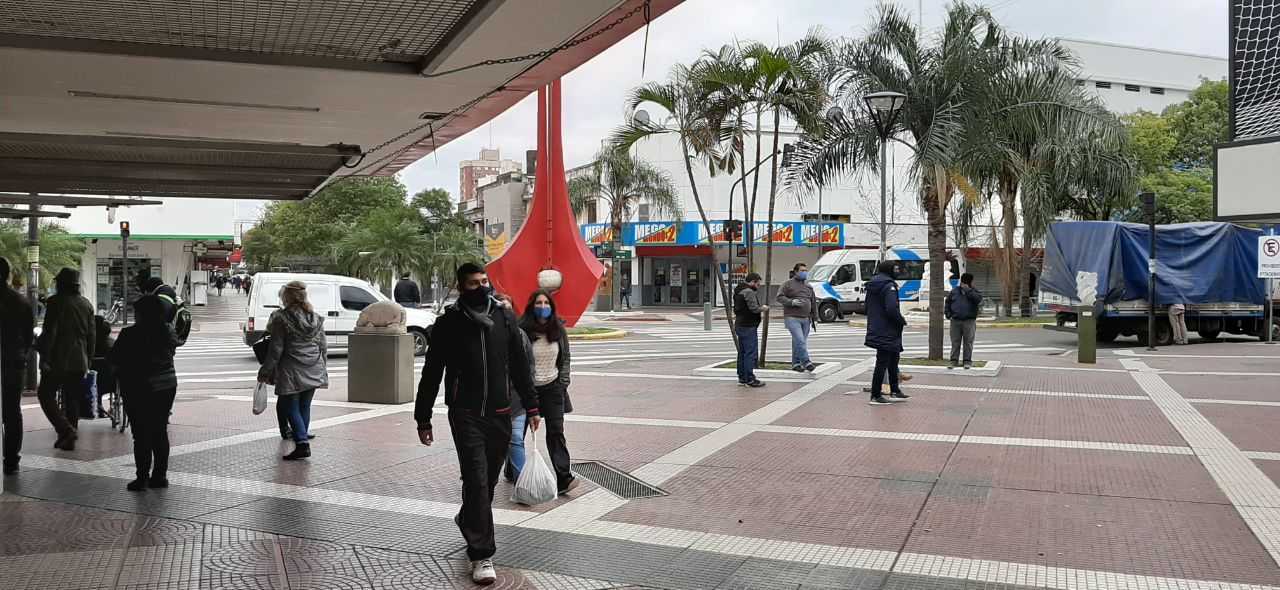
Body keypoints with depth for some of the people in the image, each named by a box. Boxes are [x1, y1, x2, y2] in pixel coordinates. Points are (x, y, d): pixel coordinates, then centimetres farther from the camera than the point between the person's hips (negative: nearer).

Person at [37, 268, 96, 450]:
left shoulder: (56, 302, -9)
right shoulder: (86, 304, 11)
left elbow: (49, 332, -14)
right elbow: (92, 335, 13)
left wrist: (44, 358, -11)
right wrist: (88, 360, 17)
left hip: (58, 360, -6)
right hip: (79, 361, 6)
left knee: (45, 395, 3)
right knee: (72, 399, 11)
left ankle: (66, 429, -13)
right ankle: (69, 439, 12)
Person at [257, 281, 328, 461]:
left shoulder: (281, 318, -9)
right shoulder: (316, 318, 8)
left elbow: (276, 349, -9)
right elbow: (323, 347, 11)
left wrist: (265, 371, -1)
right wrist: (322, 368, 22)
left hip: (292, 372, -5)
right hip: (314, 371, 5)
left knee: (291, 408, 1)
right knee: (305, 406, 14)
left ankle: (303, 443, -9)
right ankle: (302, 437, 19)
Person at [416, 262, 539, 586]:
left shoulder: (505, 318, 5)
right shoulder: (448, 323, -4)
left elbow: (519, 366, 11)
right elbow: (431, 375, 1)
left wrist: (531, 406, 10)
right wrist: (423, 418, 1)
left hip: (500, 414, 4)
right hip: (466, 416, -3)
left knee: (488, 479, 14)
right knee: (477, 480, -8)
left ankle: (467, 520, 43)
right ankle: (482, 555, -2)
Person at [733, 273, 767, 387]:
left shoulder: (738, 291, 16)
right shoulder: (749, 292, -16)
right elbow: (754, 308, -22)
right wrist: (763, 308, -5)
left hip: (740, 326, 10)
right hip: (748, 327, -10)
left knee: (742, 353, 14)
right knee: (751, 353, -7)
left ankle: (742, 378, 19)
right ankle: (750, 379, -8)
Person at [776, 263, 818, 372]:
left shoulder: (809, 287, 18)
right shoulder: (788, 284, 1)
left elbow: (813, 303, 21)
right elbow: (780, 297, -6)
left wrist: (815, 318, 16)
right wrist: (792, 302, -20)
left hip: (806, 319, 6)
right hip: (792, 318, -5)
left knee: (798, 342, 7)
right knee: (800, 340, -16)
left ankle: (796, 364, 14)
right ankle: (806, 362, -18)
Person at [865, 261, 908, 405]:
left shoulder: (872, 286, 11)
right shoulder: (889, 286, -17)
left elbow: (867, 307, 18)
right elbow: (892, 309, -24)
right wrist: (902, 321, -9)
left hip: (875, 329, 10)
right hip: (887, 332, -10)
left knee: (893, 358, 20)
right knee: (882, 362, -3)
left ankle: (895, 392, 27)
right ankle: (875, 396, 2)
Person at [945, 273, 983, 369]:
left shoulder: (975, 292, 6)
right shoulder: (954, 292, 11)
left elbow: (978, 299, -18)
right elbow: (947, 304, 17)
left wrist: (968, 290, -14)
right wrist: (948, 315, 5)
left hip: (969, 321, -2)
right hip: (955, 321, 2)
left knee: (968, 342, 0)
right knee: (955, 342, 3)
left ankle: (968, 361, 5)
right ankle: (954, 361, 7)